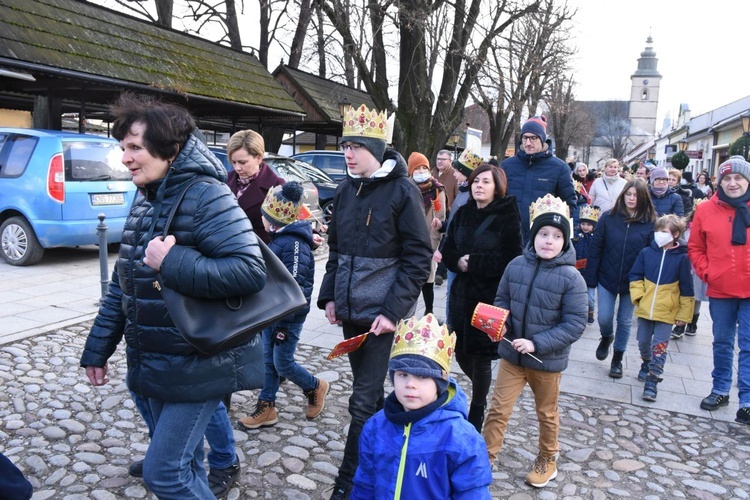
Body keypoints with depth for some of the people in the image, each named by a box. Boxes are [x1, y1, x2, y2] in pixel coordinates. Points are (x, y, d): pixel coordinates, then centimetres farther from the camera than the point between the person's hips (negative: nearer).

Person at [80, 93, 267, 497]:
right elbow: (122, 283, 15)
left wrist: (173, 263, -27)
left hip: (198, 365, -8)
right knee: (182, 463, 20)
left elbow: (250, 272, -26)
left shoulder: (206, 196, -17)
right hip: (155, 364, 8)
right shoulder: (144, 203, 9)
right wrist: (98, 348, 17)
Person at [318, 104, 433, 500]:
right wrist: (329, 296, 8)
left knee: (364, 401, -3)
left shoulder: (402, 191, -10)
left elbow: (418, 258, -11)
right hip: (350, 310, 6)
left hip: (382, 313, -6)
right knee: (368, 392, 19)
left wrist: (393, 311, -16)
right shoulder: (345, 191, 8)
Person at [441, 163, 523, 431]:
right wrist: (458, 261, -12)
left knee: (481, 356, 5)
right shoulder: (463, 214, 8)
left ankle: (476, 412, 26)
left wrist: (473, 262, -18)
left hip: (491, 298, -5)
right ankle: (481, 391, 44)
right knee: (461, 351, 13)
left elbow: (510, 260, -15)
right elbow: (448, 251, 9)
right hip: (461, 294, 5)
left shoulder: (508, 218, -9)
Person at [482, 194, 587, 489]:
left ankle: (547, 460, 44)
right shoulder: (517, 265, -8)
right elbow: (502, 299, 6)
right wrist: (500, 322, -14)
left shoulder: (571, 278, -18)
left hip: (548, 360, -2)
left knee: (546, 414, 21)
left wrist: (537, 343, -23)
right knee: (498, 409, 6)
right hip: (512, 354, 2)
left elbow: (575, 324, -17)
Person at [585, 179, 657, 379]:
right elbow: (595, 248, -4)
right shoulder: (608, 217, -5)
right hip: (607, 278, 0)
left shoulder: (650, 223, -7)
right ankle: (606, 338, 36)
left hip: (632, 282, 0)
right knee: (604, 318, 1)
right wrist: (590, 278, -6)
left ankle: (618, 359, 29)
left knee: (625, 321, 11)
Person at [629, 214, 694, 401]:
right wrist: (638, 296, -5)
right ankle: (646, 363, 43)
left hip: (667, 312, -3)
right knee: (643, 342, 15)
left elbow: (686, 290, -2)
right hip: (645, 309, 3)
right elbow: (635, 276, 7)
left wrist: (684, 314, -2)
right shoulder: (646, 253, -2)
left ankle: (652, 380, 7)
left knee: (659, 346, 0)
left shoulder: (682, 258, -7)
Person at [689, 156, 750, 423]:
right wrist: (706, 272, -5)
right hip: (720, 290, 1)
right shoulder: (706, 210, 0)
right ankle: (720, 390, 30)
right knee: (722, 343, 15)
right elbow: (695, 248, 6)